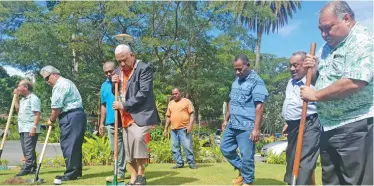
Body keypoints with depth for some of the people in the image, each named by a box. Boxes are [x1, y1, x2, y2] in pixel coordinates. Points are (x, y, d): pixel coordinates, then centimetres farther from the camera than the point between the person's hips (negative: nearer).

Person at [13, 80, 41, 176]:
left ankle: (26, 169, -8)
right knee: (26, 150, 11)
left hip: (30, 129, -9)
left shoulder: (33, 98, -10)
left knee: (29, 150, -8)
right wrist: (16, 97, 17)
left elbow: (37, 114, -16)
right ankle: (32, 168, 17)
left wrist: (34, 127, -23)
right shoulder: (23, 99, 19)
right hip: (22, 129, 9)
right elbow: (17, 109, 21)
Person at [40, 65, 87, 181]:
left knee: (68, 145, -7)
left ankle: (71, 174, -3)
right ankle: (76, 171, 17)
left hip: (71, 116, -10)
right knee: (74, 145, 12)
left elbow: (56, 107, -12)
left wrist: (51, 120, 3)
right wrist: (54, 119, 14)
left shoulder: (60, 85, -10)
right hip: (76, 115, 10)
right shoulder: (65, 82, 24)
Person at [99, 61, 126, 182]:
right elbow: (103, 105, 20)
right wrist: (101, 123, 17)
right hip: (111, 122, 5)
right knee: (116, 149, 9)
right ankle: (120, 173, 18)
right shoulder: (104, 86, 15)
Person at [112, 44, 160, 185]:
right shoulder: (118, 71, 14)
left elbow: (144, 93, -18)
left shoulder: (144, 68, -9)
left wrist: (124, 105, -17)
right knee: (129, 147, 6)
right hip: (126, 116, 7)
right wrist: (114, 84, 0)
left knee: (138, 137, -27)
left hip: (141, 113, -7)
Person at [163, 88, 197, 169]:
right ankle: (179, 163, 13)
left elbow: (192, 114, -3)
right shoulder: (170, 103, 18)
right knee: (175, 147, 4)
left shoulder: (187, 101, 3)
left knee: (187, 146, -7)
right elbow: (168, 117, 20)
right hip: (173, 129, 5)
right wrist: (166, 128, 14)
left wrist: (190, 125, -15)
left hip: (184, 128, -5)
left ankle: (191, 163, 3)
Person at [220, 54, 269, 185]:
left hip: (246, 127, -8)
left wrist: (256, 128, -21)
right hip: (232, 125, 8)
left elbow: (259, 106, -17)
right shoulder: (236, 80, 13)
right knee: (225, 148, 14)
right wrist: (226, 119, 21)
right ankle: (242, 170, 29)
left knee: (246, 155, 0)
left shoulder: (256, 81, -11)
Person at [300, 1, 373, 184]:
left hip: (354, 126, -9)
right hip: (329, 126, 9)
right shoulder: (327, 47, 14)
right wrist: (313, 69, 0)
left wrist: (315, 95, -15)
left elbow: (353, 83, -27)